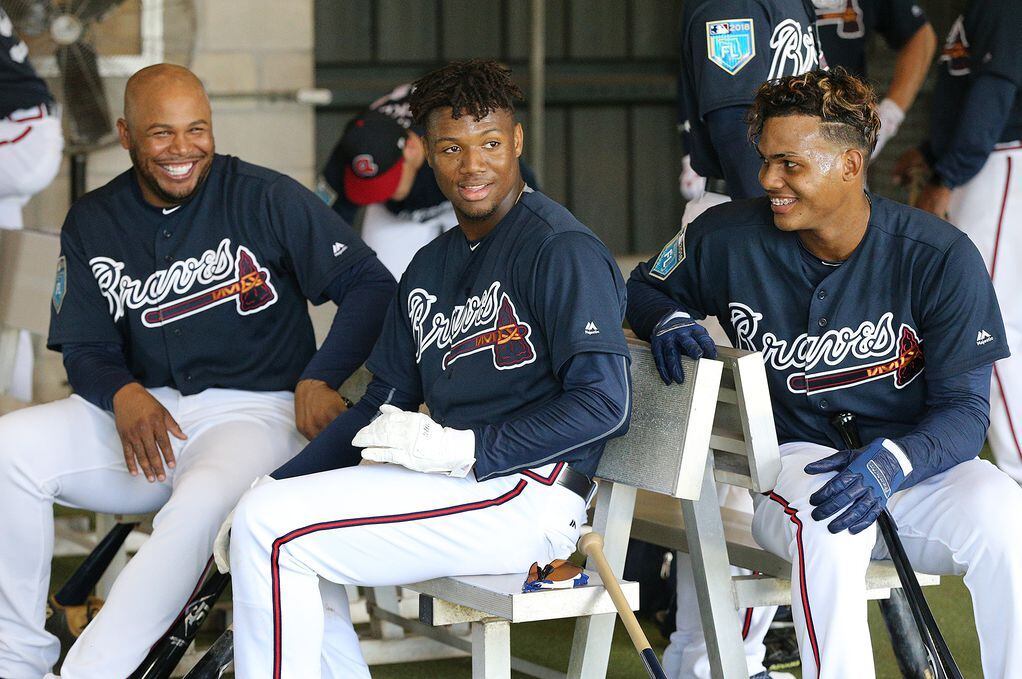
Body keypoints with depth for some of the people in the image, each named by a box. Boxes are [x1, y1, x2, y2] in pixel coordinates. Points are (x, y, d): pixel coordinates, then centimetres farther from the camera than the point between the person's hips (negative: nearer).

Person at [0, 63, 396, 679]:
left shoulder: (266, 199, -3)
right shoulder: (93, 223, 8)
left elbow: (372, 285, -2)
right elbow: (85, 347, 8)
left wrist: (318, 380, -14)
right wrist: (124, 395, -16)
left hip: (253, 411, -4)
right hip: (144, 411, 4)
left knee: (201, 504, -38)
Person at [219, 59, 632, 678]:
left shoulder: (561, 249, -9)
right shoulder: (431, 266, 19)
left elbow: (603, 402, -17)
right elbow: (386, 402, 20)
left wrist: (462, 448, -21)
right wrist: (281, 483, 7)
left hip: (528, 495, -9)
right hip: (452, 486, 9)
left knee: (272, 528, -17)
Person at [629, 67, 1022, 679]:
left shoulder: (942, 257, -8)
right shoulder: (729, 239, -2)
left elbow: (964, 409, -8)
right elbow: (645, 286, 19)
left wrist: (890, 463, -29)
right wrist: (668, 320, -6)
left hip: (917, 461, 0)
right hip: (793, 462, 0)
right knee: (828, 527, -37)